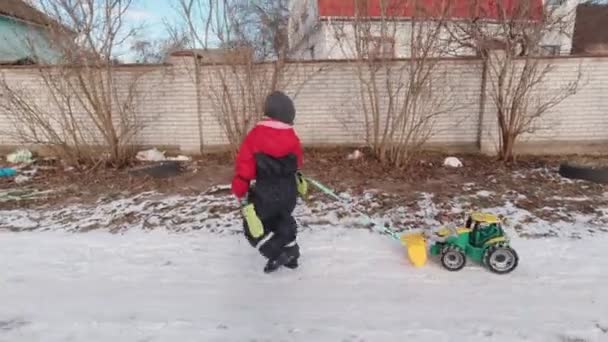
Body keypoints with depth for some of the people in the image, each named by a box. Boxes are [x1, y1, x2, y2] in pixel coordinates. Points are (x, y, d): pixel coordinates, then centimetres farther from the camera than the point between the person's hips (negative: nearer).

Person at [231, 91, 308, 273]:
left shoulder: (255, 135, -11)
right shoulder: (292, 137, -1)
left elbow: (244, 165, -10)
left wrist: (241, 193, 0)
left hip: (264, 193, -4)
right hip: (289, 191, 5)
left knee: (253, 226, 14)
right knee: (283, 220, 28)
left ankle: (277, 254, 4)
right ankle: (290, 255, 31)